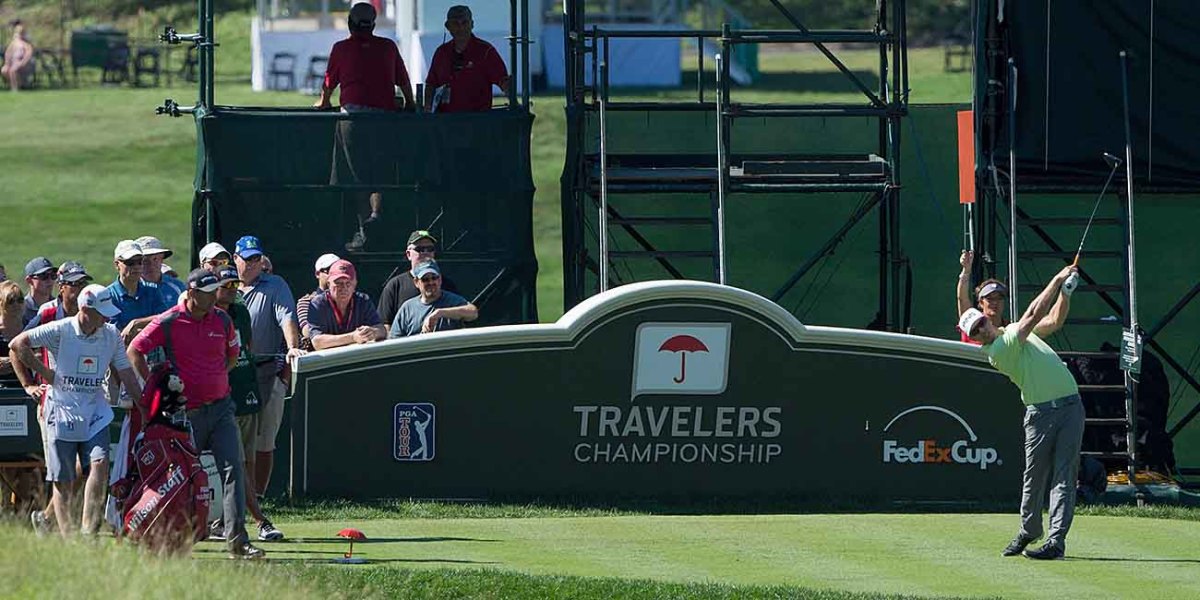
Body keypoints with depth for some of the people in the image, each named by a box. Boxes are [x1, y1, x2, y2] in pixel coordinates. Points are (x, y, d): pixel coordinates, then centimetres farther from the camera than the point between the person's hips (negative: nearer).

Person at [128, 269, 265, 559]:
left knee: (232, 468, -9)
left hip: (221, 407, 3)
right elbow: (134, 351, -2)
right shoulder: (168, 322, -7)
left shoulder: (222, 320, 7)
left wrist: (216, 379, 10)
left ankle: (237, 538, -14)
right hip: (187, 412, -3)